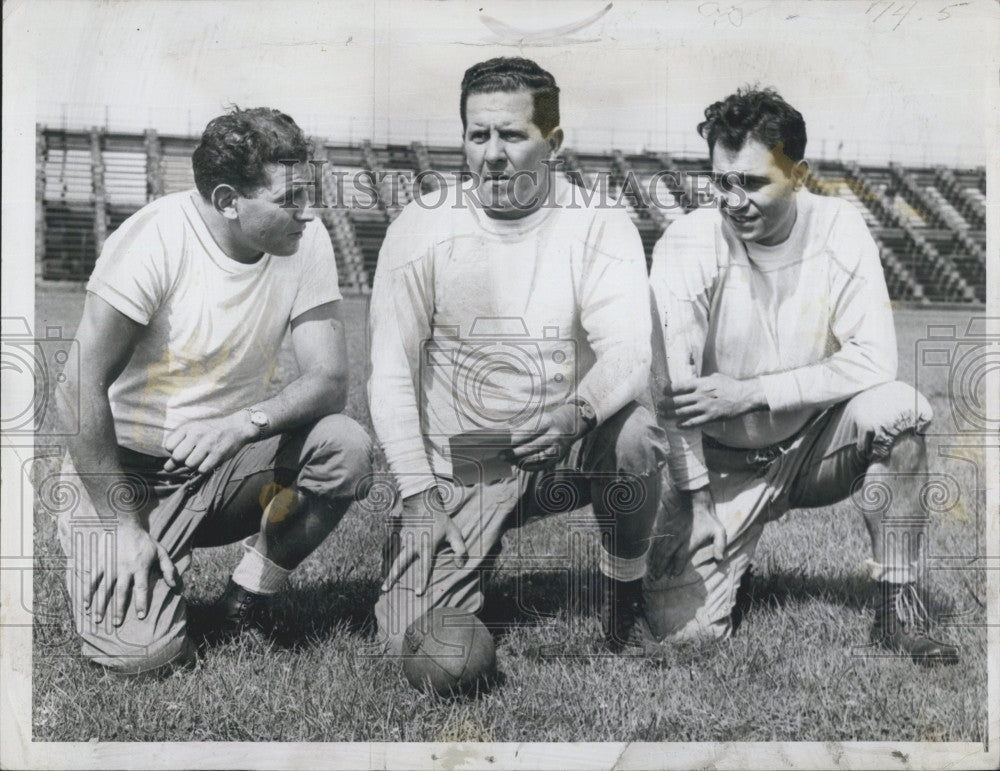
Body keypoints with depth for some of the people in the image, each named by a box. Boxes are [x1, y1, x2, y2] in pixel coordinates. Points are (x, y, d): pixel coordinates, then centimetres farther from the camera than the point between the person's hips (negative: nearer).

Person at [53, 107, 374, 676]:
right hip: (126, 464, -4)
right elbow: (84, 389, -19)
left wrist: (244, 423, -31)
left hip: (228, 459, 4)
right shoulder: (154, 239, -20)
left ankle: (245, 603, -2)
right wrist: (124, 523, -21)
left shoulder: (306, 242, -7)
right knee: (143, 651, -21)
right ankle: (111, 564, 16)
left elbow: (329, 381, -11)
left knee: (346, 447, -24)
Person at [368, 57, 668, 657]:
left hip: (565, 450, 0)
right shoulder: (421, 229, -1)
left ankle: (626, 596, -4)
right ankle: (474, 557, 21)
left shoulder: (600, 225, -3)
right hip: (461, 465, 0)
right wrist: (419, 495, -11)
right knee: (416, 643, -16)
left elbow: (628, 350, -15)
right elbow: (392, 374, -3)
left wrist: (580, 412, -37)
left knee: (634, 435, -34)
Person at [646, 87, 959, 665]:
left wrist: (748, 392, -23)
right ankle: (737, 549, 22)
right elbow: (673, 391, -16)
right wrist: (699, 503, -20)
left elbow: (875, 360, -17)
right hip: (725, 461, -1)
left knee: (896, 406, -30)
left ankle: (901, 608, -15)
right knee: (684, 626, -15)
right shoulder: (687, 246, -15)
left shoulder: (838, 228, -10)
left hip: (816, 445, 1)